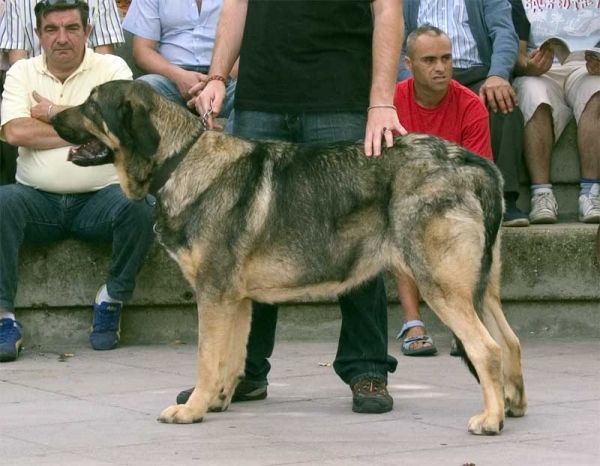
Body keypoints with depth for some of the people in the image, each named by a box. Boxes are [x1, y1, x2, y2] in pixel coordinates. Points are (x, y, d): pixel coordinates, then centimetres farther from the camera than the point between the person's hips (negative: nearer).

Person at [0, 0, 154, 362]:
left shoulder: (112, 68, 4)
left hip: (99, 196, -1)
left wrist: (54, 113, -5)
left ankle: (113, 301, -9)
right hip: (38, 199, 1)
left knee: (138, 208, -31)